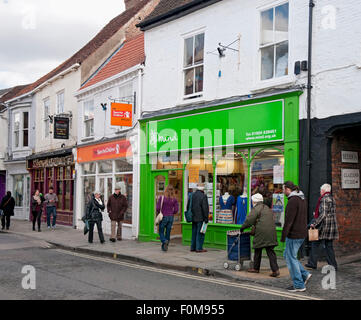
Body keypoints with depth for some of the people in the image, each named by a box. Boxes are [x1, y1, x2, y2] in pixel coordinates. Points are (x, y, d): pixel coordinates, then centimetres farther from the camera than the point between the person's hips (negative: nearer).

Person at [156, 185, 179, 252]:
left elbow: (158, 208, -13)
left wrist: (159, 213, 8)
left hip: (163, 217, -3)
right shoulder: (174, 199, -2)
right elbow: (176, 210, -2)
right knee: (168, 232, 12)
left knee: (161, 232, 9)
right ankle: (164, 247, 17)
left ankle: (164, 241, -18)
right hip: (171, 217, 3)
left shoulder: (161, 198, -11)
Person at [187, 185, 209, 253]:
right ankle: (199, 248, -2)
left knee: (194, 232, 13)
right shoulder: (203, 196, -12)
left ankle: (193, 247, 16)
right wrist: (206, 218, -10)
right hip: (200, 218, -7)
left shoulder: (191, 195, 9)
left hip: (193, 217, 7)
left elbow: (188, 206, 15)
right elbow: (205, 208, -15)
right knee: (200, 233, -3)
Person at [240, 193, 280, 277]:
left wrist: (242, 228, 6)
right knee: (270, 251, 4)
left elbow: (249, 220, -10)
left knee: (258, 251, 8)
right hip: (271, 232, 7)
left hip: (262, 233, -7)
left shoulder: (256, 209, -5)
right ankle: (275, 269, -6)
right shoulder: (267, 208, 21)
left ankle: (256, 268, 19)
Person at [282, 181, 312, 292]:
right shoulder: (302, 199, 13)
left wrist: (283, 236, -17)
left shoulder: (293, 201, -18)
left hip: (293, 234, -10)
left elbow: (289, 220, -22)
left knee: (291, 259, 1)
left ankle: (299, 285, 7)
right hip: (302, 233, 10)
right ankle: (304, 274, 15)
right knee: (287, 255, 20)